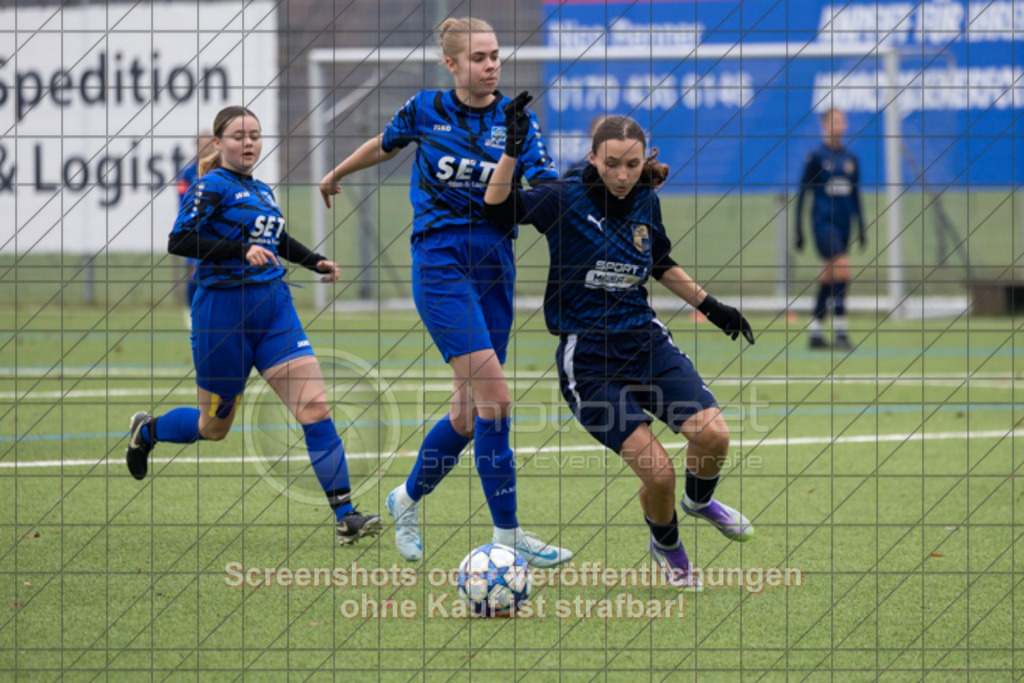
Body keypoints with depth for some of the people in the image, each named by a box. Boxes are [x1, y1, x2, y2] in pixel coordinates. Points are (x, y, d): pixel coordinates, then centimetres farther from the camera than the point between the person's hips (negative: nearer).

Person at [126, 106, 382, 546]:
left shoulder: (261, 191, 14)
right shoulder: (212, 186, -8)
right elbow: (179, 241, -21)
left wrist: (315, 262, 18)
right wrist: (242, 250, -28)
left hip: (274, 308, 6)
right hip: (224, 312, -6)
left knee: (315, 406, -11)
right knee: (214, 426, 10)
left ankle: (346, 516, -15)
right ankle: (146, 431, 42)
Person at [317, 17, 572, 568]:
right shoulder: (426, 109, -2)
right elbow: (386, 145, 20)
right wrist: (338, 173, 34)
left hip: (494, 266, 4)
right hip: (441, 266, -4)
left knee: (470, 411, 7)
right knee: (494, 397, -16)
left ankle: (408, 499, 33)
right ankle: (506, 533, -11)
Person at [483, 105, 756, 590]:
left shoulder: (645, 204, 4)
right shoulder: (566, 201, -11)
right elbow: (497, 207, -21)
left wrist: (711, 306, 22)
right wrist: (512, 148, -31)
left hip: (646, 343, 5)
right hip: (587, 361, -5)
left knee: (712, 435, -16)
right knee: (657, 472, -14)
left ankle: (699, 501, 19)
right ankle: (666, 547, 19)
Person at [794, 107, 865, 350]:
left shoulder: (851, 159, 12)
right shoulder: (816, 157, -4)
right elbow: (802, 193, -3)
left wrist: (861, 227, 13)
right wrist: (799, 228, -6)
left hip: (843, 223, 6)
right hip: (823, 221, -6)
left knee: (828, 278, 8)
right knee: (842, 268, -20)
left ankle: (816, 333, 15)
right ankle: (840, 331, -20)